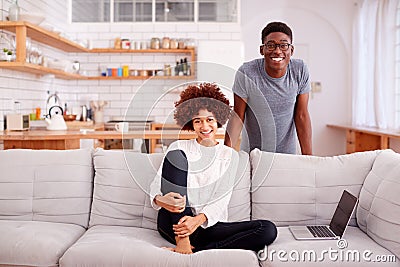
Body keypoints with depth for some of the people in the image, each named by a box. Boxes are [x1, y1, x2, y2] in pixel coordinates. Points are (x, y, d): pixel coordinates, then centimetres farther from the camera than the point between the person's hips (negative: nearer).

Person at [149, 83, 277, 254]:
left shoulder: (230, 156, 11)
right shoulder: (179, 148, 11)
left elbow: (221, 201, 1)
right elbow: (156, 186, 4)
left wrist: (198, 220, -19)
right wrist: (160, 200, -22)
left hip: (207, 225, 1)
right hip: (173, 222, -1)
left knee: (268, 229, -21)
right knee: (176, 156, -20)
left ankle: (194, 249, -26)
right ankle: (182, 240, -26)